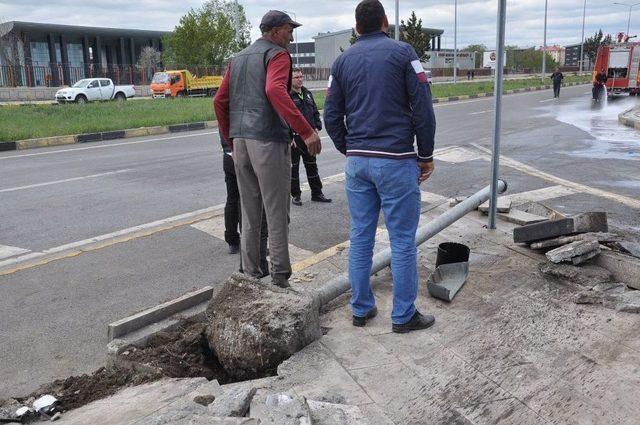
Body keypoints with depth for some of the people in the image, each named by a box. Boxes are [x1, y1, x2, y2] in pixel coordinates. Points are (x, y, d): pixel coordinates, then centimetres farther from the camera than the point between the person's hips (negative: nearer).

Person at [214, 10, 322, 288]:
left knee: (249, 213, 13)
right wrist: (306, 131, -28)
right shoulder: (277, 54, -3)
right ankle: (280, 278, 3)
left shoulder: (238, 58, 21)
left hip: (240, 140, 7)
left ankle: (250, 274, 20)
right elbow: (275, 90, -23)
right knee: (277, 213, -1)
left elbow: (220, 101, 17)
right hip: (268, 140, -7)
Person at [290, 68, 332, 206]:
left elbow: (315, 112, 20)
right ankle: (295, 195, 15)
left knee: (312, 165, 13)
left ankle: (317, 193, 23)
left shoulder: (307, 94, 13)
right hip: (294, 137, -7)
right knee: (294, 166, 4)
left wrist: (317, 127, 5)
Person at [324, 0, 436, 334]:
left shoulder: (342, 60, 9)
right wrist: (426, 155, 2)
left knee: (360, 237, 12)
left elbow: (331, 116, 7)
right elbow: (422, 109, -7)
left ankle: (361, 309, 21)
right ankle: (403, 316, 12)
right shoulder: (402, 53, -2)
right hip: (396, 161, -4)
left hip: (357, 161, 5)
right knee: (402, 241, 3)